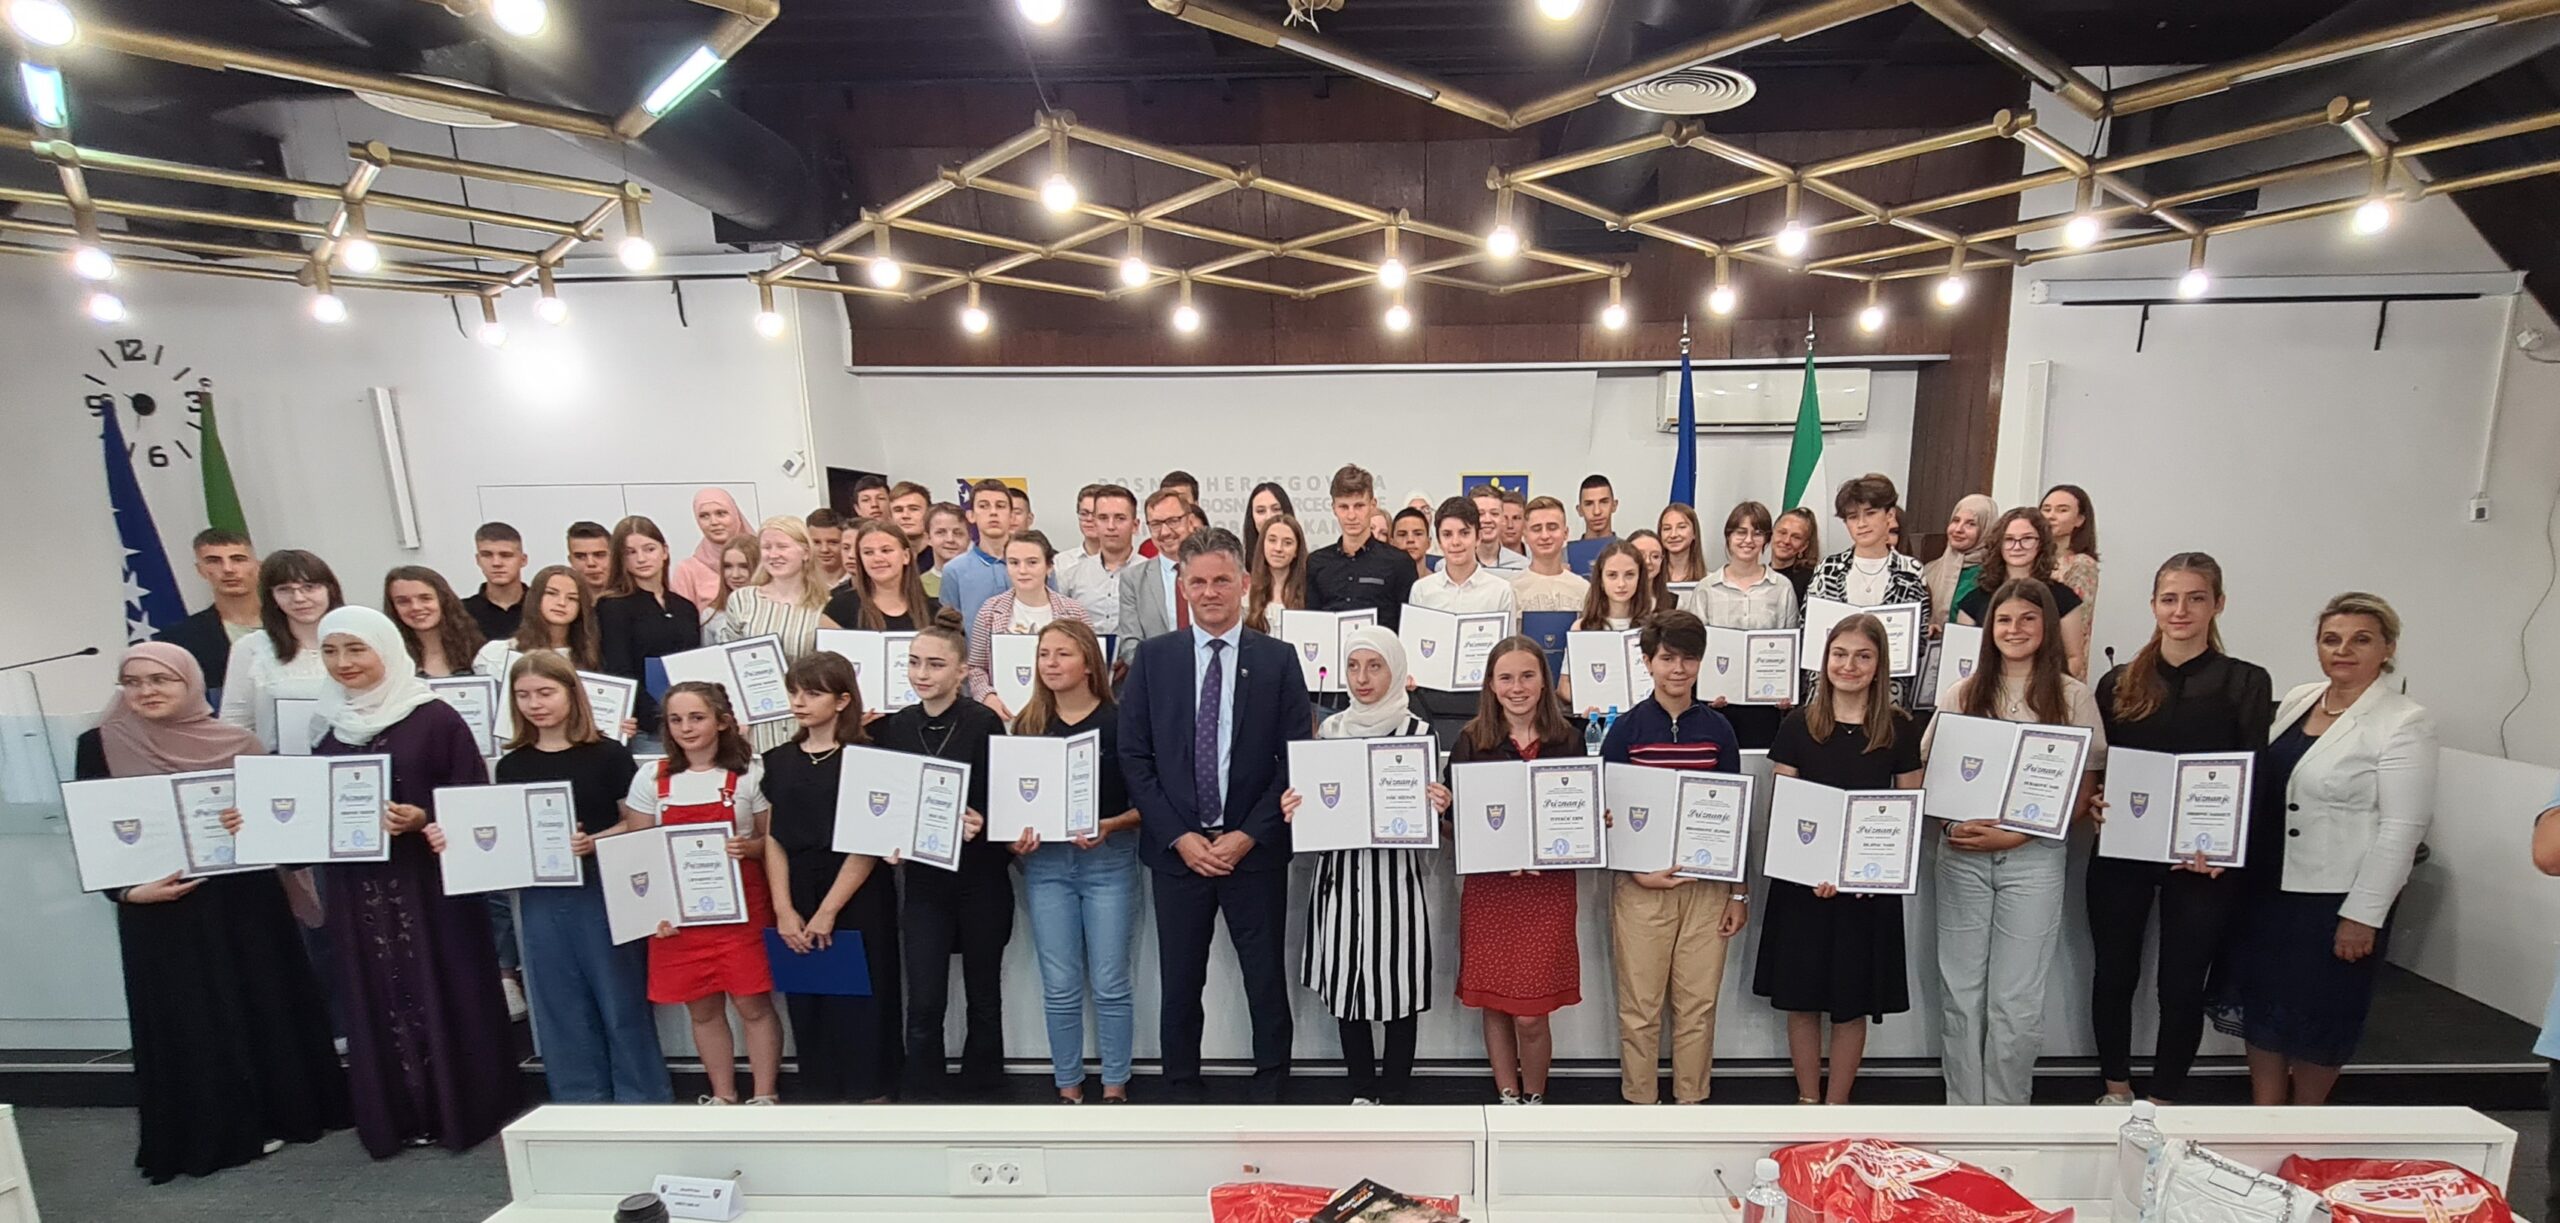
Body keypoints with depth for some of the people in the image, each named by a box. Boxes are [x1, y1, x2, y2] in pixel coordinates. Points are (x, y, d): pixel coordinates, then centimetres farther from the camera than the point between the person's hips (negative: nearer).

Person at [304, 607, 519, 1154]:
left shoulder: (434, 718, -7)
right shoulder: (327, 725, 9)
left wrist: (422, 819, -23)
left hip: (430, 882, -5)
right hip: (357, 888, 5)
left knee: (443, 992, 1)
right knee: (378, 998, 10)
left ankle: (460, 1109, 14)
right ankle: (397, 1115, 23)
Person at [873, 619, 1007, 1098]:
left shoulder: (985, 723, -11)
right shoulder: (895, 726, 2)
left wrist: (978, 823, -28)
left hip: (981, 877, -2)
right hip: (924, 877, 3)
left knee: (983, 998, 13)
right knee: (923, 1004, 3)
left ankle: (981, 1091, 30)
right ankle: (923, 1096, 20)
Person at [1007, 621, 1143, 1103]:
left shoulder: (1119, 721, -5)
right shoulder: (1027, 724, 4)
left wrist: (1108, 825, -20)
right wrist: (1016, 835, -9)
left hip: (1109, 861, -2)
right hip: (1045, 863, 3)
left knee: (1109, 984, 4)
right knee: (1060, 987, 9)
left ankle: (1114, 1088, 21)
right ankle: (1068, 1088, 25)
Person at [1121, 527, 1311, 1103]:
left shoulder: (1278, 659, 0)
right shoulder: (1153, 657, 2)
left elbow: (1296, 757, -2)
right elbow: (1134, 755, 0)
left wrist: (1248, 834, -9)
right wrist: (1179, 835, -8)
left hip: (1255, 849, 0)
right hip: (1177, 847, 1)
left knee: (1267, 978, 10)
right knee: (1180, 983, 12)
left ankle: (1269, 1089, 30)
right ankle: (1181, 1090, 31)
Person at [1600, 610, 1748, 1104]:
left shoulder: (1717, 729, 4)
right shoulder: (1626, 729, -3)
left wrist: (1739, 891, 7)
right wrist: (1638, 873, -12)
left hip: (1708, 884, 2)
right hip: (1640, 884, -2)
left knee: (1699, 1003, 10)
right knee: (1640, 1005, 6)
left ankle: (1692, 1100, 28)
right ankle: (1640, 1101, 23)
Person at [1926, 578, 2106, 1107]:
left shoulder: (2073, 696, 1)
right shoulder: (1965, 693, 8)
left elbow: (2084, 787, -1)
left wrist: (2016, 834, -12)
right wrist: (1951, 825, -9)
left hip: (2034, 858, -2)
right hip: (1962, 856, 2)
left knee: (2016, 999, 3)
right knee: (1960, 992, 8)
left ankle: (2006, 1110, 21)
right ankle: (1963, 1108, 22)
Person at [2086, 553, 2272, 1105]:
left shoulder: (2246, 683, 0)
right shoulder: (2117, 684, 6)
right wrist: (2096, 804, -11)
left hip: (2203, 860, -2)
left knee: (2182, 983, 8)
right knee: (2113, 973, 10)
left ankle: (2164, 1100, 26)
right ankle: (2116, 1090, 28)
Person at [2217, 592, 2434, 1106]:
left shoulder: (2404, 723, -11)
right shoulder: (2297, 701, 6)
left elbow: (2401, 829, -13)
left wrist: (2363, 915, -15)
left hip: (2337, 900, -5)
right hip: (2269, 890, 5)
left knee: (2318, 1021, 10)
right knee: (2262, 1007, 12)